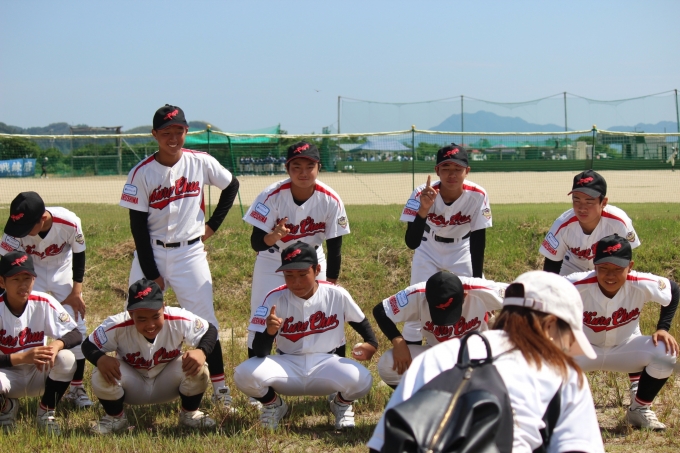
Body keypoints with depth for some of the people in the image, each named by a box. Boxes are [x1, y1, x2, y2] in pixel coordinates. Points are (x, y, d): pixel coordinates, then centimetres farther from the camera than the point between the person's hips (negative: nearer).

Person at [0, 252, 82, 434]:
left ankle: (46, 412, -3)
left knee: (67, 359, -28)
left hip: (39, 374, 2)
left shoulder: (44, 303, -14)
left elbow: (76, 335, -13)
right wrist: (23, 357, -39)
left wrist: (57, 344, -36)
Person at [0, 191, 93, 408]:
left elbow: (78, 254, -14)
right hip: (31, 274, 0)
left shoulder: (69, 222, -32)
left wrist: (76, 292, -11)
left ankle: (76, 387, 9)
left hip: (63, 272, 0)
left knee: (77, 328, -3)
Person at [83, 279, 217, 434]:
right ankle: (115, 417, 1)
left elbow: (210, 330, -13)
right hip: (132, 388, -1)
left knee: (197, 369, -28)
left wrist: (201, 352, -37)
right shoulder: (117, 326, -29)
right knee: (102, 375, -31)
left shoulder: (179, 320, -26)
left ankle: (190, 413, 3)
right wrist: (100, 359, -42)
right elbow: (88, 345, -16)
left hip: (167, 385, 1)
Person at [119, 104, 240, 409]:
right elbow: (138, 225, -8)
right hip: (151, 253, 0)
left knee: (204, 320, -1)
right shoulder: (142, 173, -9)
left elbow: (231, 186, 13)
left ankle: (220, 386, 7)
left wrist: (213, 224, 4)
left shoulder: (201, 163, -5)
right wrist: (152, 274, -10)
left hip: (190, 252, 0)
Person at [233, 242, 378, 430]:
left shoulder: (337, 295, -9)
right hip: (287, 368, 0)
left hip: (325, 366, 0)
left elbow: (360, 321, 11)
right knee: (244, 374, -28)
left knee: (361, 380, -31)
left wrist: (371, 344, -11)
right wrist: (269, 331, -37)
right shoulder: (275, 299, -12)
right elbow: (260, 352, -15)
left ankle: (342, 403, 8)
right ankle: (273, 404, 8)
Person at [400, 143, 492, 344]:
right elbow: (411, 243, -36)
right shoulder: (422, 194, -30)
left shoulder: (478, 196, -28)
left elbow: (478, 241, -18)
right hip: (428, 250, -1)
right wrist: (423, 210, -52)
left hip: (461, 251, 1)